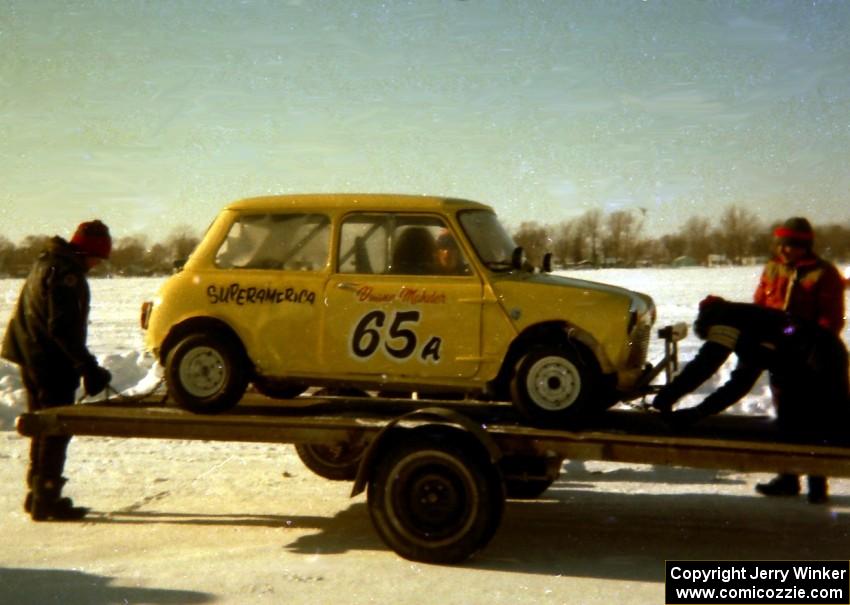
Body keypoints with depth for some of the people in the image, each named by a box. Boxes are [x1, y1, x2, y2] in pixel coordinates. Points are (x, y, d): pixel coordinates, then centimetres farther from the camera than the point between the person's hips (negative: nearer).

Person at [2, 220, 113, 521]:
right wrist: (87, 364, -23)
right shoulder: (66, 272, -17)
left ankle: (38, 495, 26)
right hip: (51, 361, -10)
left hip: (32, 357, 10)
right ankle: (45, 499, -2)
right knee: (56, 431, -4)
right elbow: (62, 327, -24)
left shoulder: (47, 262, 15)